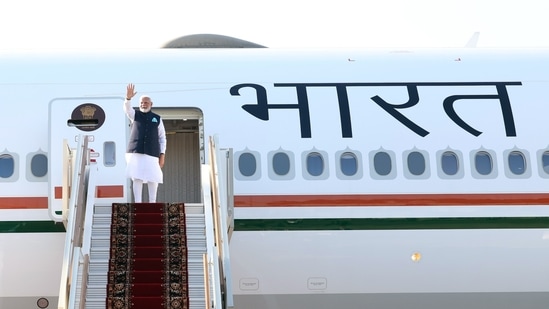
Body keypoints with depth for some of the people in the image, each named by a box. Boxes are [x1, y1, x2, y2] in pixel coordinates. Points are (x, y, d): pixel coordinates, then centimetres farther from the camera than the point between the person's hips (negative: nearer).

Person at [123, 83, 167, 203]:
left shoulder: (157, 119, 12)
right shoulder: (135, 115, 11)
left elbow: (162, 138, 12)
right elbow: (127, 108, -11)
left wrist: (162, 154, 3)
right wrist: (128, 97, -32)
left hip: (152, 153, 1)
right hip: (136, 152, -1)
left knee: (153, 178, -1)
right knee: (137, 177, -5)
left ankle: (152, 202, 12)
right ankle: (137, 203, -6)